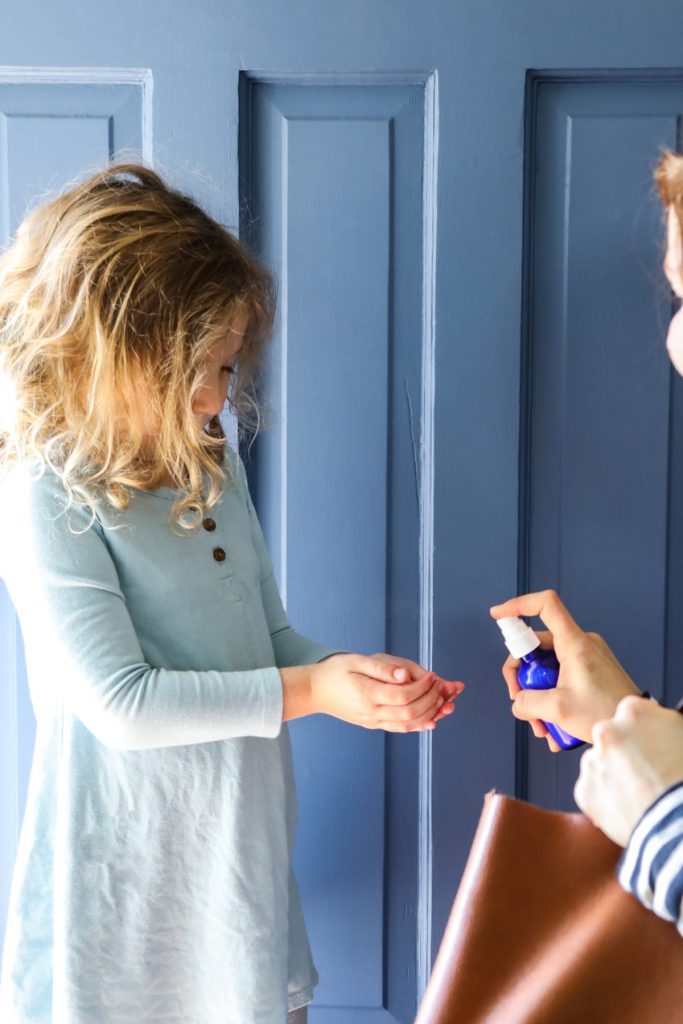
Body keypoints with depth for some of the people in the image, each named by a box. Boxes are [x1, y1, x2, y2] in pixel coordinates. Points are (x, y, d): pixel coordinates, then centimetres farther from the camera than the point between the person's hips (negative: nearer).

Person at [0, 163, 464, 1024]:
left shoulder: (213, 470, 5)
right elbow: (121, 702, -21)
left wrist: (365, 681, -6)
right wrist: (308, 692, -21)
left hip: (243, 848, 7)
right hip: (128, 880, -6)